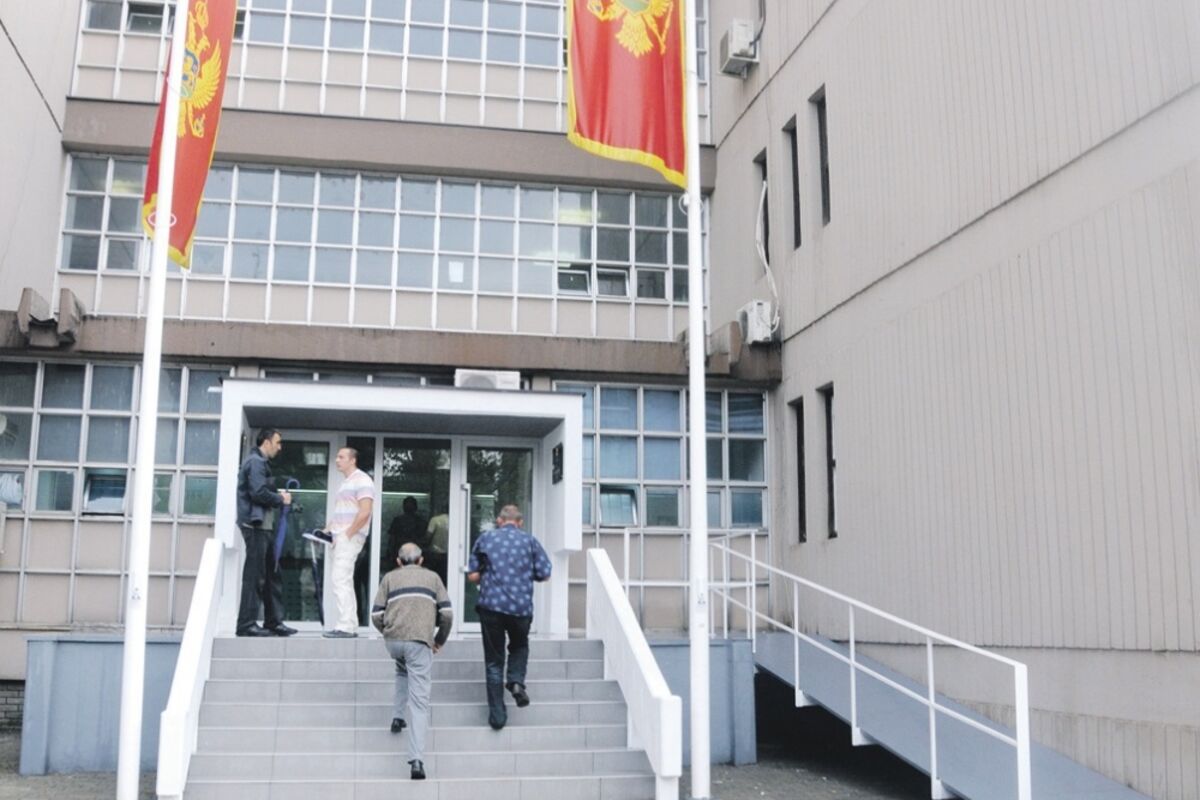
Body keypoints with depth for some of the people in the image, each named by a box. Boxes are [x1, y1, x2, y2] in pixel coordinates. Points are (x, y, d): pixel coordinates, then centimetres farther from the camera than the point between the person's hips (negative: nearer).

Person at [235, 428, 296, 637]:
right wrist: (281, 499, -8)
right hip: (256, 525, -10)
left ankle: (274, 622, 16)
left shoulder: (261, 462, 22)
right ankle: (247, 624, -4)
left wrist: (278, 495, 6)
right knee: (254, 575, -8)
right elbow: (258, 493, -20)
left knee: (272, 575, 12)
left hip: (264, 526, 10)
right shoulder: (255, 462, -9)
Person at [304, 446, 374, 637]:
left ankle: (345, 626, -14)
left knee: (340, 579, -14)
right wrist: (327, 530, 12)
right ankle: (350, 626, 14)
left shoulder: (362, 480, -9)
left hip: (350, 537, -10)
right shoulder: (346, 483, 22)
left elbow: (364, 512, -18)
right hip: (340, 537, 10)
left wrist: (347, 534, -17)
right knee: (344, 581, 10)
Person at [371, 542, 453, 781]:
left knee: (402, 672, 36)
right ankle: (416, 760, -11)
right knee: (419, 700, -2)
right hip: (420, 641, -2)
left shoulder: (390, 578, 15)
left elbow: (376, 615, 7)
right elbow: (447, 614, 7)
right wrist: (440, 640, 21)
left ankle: (397, 716, 24)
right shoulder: (432, 577, 16)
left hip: (393, 641, 2)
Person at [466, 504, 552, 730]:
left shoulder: (485, 539, 6)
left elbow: (472, 576, 3)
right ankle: (516, 680, 0)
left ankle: (497, 715, 6)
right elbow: (544, 575, 3)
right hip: (521, 607, 0)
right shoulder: (529, 541, 5)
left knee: (494, 661, 9)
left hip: (491, 605, 0)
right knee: (519, 646, 27)